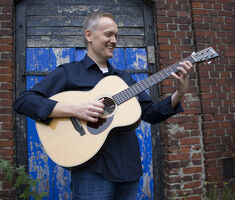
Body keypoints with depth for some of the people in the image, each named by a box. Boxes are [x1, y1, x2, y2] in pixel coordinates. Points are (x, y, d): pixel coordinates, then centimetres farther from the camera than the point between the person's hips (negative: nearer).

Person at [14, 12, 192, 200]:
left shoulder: (124, 77, 17)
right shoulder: (68, 72, 0)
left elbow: (150, 113, 13)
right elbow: (23, 101, -9)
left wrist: (180, 93, -3)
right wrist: (75, 109, -22)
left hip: (129, 168, 6)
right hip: (92, 170, -5)